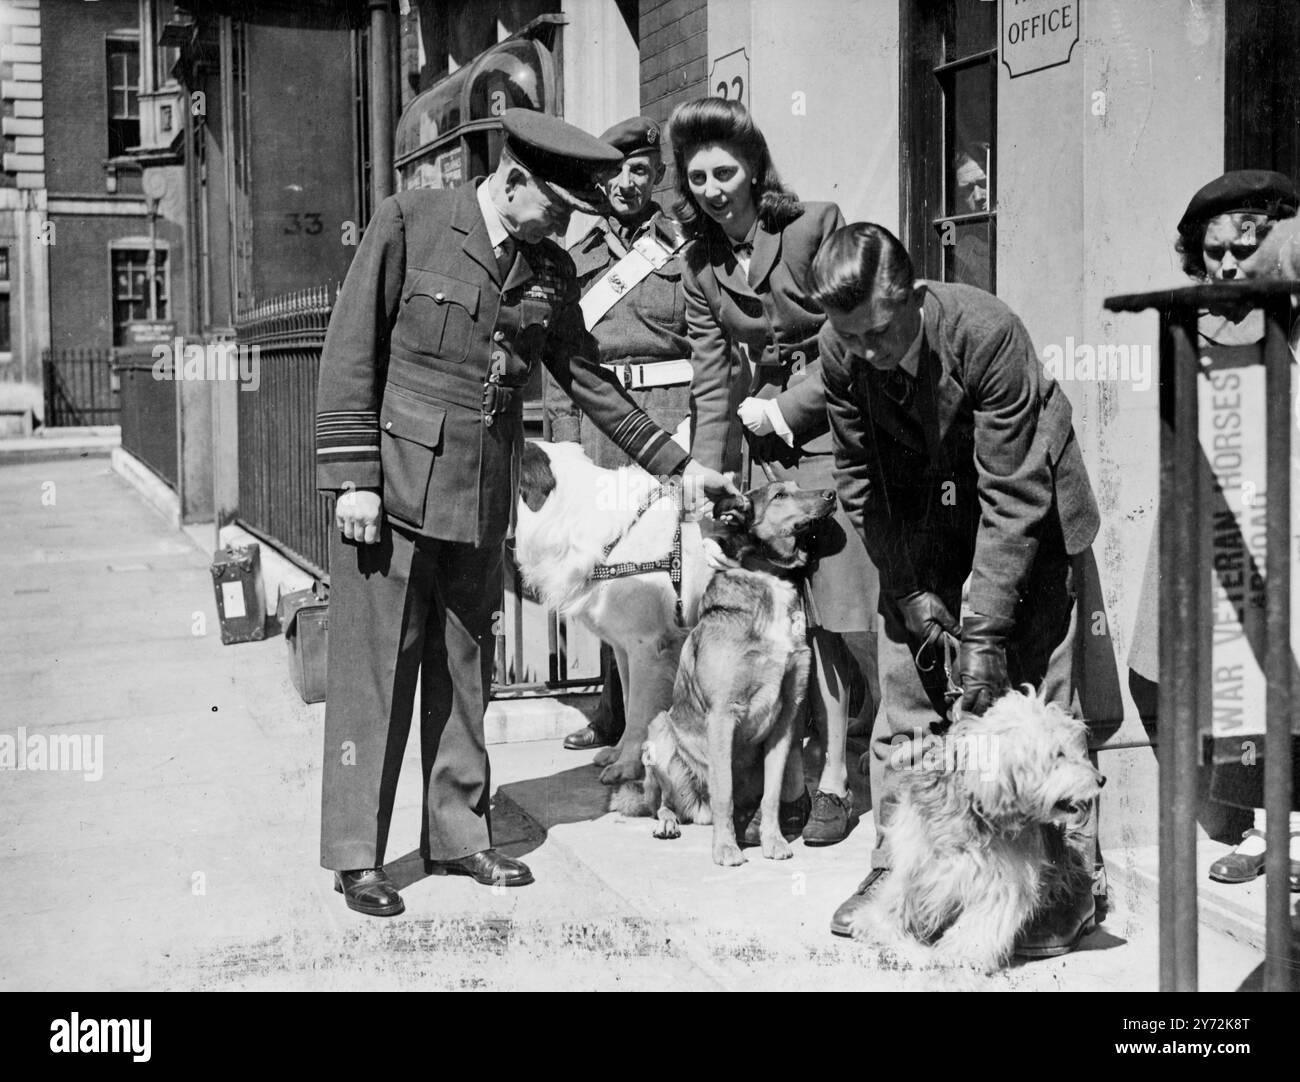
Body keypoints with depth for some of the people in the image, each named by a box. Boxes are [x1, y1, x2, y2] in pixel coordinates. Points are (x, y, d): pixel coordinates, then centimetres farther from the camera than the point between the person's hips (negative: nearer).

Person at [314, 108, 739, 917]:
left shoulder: (551, 270, 9)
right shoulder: (409, 225, -6)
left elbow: (589, 381, 16)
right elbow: (352, 354, -7)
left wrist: (677, 465, 14)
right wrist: (354, 479, -12)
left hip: (483, 500, 5)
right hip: (394, 486, -5)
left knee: (466, 674, 11)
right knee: (374, 674, 0)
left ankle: (459, 835, 24)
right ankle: (356, 856, 9)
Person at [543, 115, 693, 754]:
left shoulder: (687, 249, 6)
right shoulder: (574, 260, 16)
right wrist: (565, 444, 5)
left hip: (671, 413, -3)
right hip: (598, 421, 3)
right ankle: (616, 716, 15)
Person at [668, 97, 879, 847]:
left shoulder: (817, 226, -7)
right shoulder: (701, 267, 7)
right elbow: (711, 383, 4)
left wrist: (784, 406, -10)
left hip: (828, 430, -4)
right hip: (756, 446, 4)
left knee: (827, 612, -5)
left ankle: (834, 778, 5)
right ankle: (789, 782, 10)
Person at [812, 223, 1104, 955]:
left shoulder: (988, 333, -32)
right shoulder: (840, 353, -19)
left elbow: (1012, 496, -29)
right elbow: (860, 477, -6)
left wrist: (985, 632, -30)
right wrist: (907, 589, -12)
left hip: (1026, 489, -4)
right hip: (921, 502, 4)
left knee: (1033, 687, -8)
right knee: (905, 675, 0)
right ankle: (898, 864, 11)